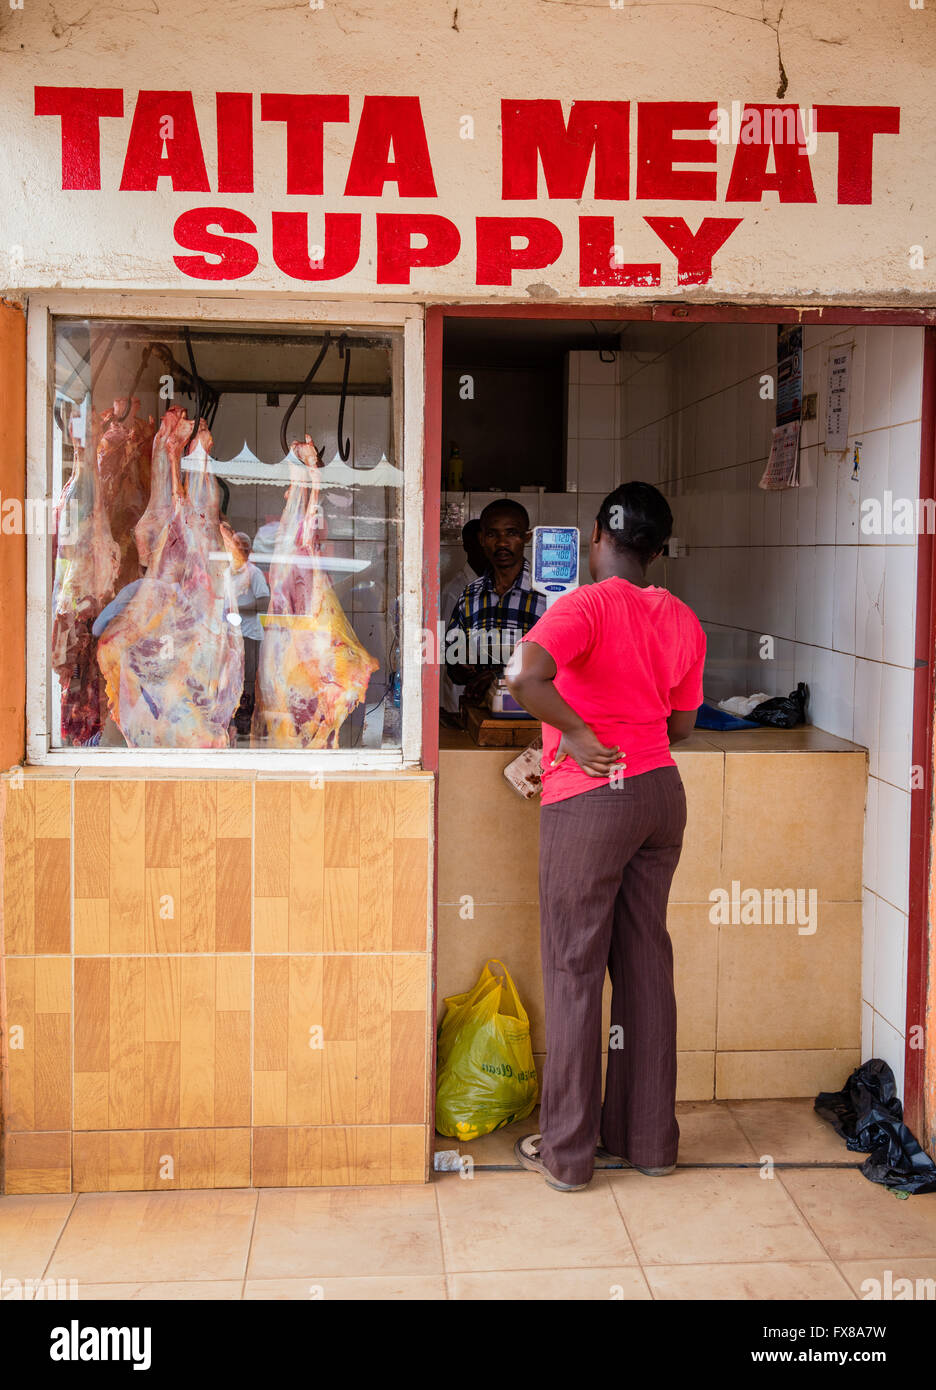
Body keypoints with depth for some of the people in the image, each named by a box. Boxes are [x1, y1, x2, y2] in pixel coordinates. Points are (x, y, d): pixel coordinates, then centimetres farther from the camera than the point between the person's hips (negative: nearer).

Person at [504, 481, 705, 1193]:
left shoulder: (587, 605, -14)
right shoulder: (682, 620, 5)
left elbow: (524, 675, -31)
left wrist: (578, 732, -19)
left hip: (590, 801, -6)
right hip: (661, 793, 6)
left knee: (575, 970, 3)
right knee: (646, 962, 14)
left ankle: (567, 1152, 12)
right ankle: (649, 1136, 24)